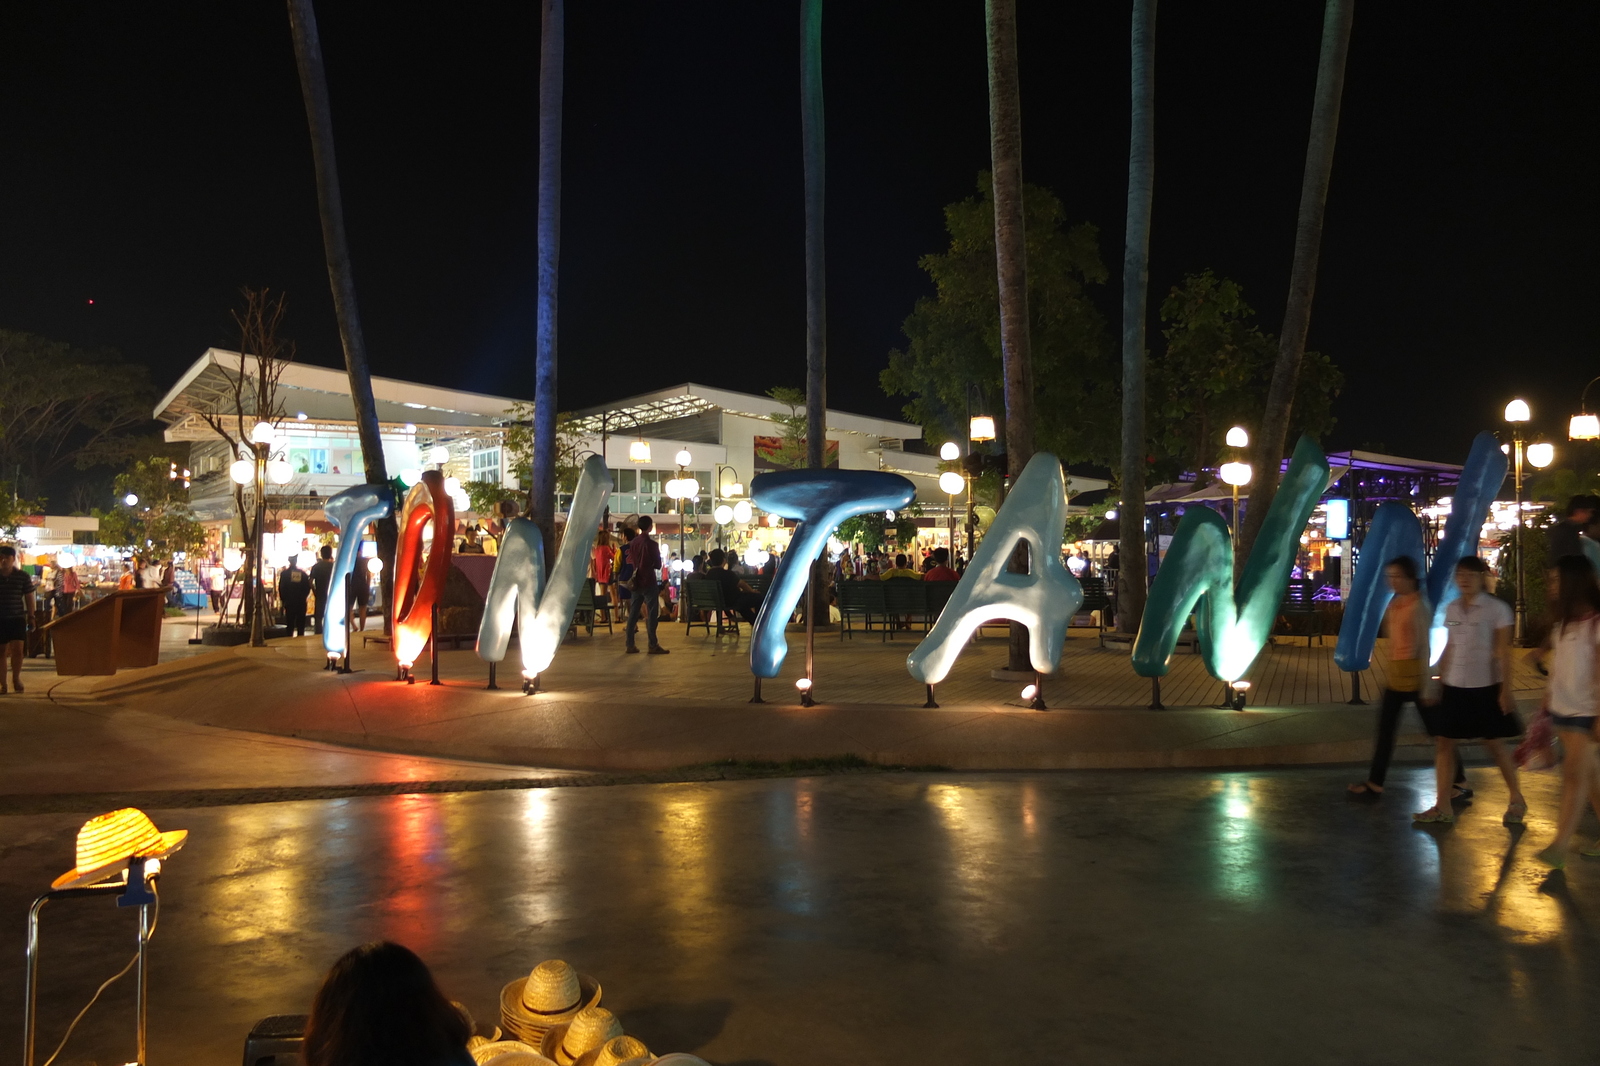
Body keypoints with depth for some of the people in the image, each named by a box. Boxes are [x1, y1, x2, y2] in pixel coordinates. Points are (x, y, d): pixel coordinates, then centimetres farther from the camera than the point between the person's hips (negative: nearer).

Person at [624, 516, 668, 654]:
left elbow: (630, 561, 14)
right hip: (649, 582, -6)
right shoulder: (651, 543, -13)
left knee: (633, 613, 7)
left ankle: (630, 644, 7)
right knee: (652, 613, -2)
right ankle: (653, 645, -3)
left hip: (637, 582, 6)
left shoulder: (633, 543, 5)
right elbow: (658, 565, -8)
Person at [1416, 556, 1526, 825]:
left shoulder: (1496, 608, -8)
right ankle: (1442, 807, 9)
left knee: (1494, 744, 6)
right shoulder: (1451, 609, 6)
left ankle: (1517, 801, 27)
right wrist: (1437, 682, 9)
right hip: (1454, 687, 5)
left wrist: (1506, 689, -13)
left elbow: (1504, 652, -9)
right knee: (1443, 742, 2)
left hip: (1486, 687, -5)